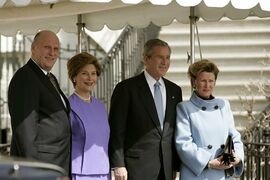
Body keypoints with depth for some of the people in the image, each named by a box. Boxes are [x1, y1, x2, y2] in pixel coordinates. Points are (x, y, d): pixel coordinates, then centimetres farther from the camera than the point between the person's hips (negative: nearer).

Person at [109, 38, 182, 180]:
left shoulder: (175, 90, 14)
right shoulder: (127, 88, -2)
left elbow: (176, 131, 16)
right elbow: (116, 129, -5)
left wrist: (175, 165, 11)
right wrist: (118, 165, -11)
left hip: (166, 169, 5)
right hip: (137, 167, -5)